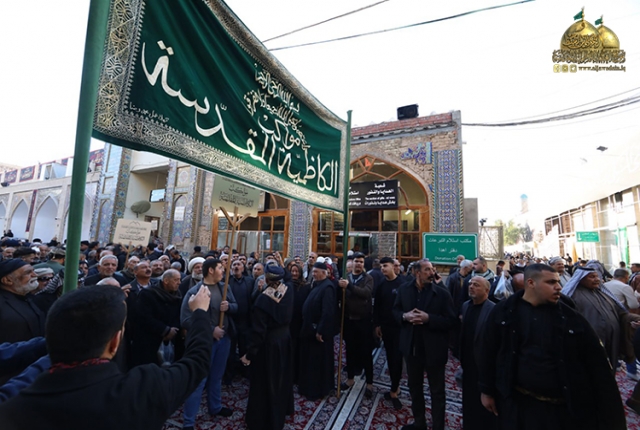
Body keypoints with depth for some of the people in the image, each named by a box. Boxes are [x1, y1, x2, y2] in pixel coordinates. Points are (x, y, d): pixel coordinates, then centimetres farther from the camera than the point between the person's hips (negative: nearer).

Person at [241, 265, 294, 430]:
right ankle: (283, 409, 48)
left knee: (265, 381, 14)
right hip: (285, 338, 6)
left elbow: (258, 330, -24)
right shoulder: (288, 292, -14)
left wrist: (249, 353, -13)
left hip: (268, 343, -6)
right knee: (282, 376, 27)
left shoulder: (263, 299, -28)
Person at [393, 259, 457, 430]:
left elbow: (452, 321, -14)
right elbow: (396, 310, 5)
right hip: (412, 348, 4)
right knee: (414, 387, 23)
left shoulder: (442, 293, -14)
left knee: (437, 391, 15)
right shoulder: (404, 289, -4)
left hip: (434, 350, -4)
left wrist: (429, 318, -26)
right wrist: (405, 315, -16)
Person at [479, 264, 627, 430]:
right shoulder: (503, 312, -8)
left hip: (567, 408, 2)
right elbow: (489, 353, -2)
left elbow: (597, 364, 1)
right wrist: (487, 391, 2)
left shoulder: (570, 317, -5)